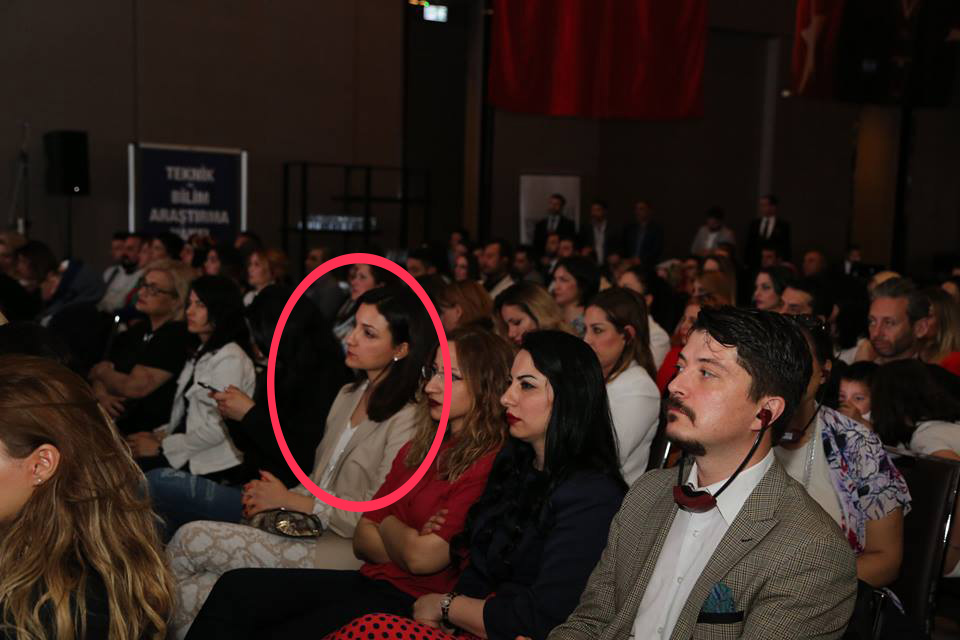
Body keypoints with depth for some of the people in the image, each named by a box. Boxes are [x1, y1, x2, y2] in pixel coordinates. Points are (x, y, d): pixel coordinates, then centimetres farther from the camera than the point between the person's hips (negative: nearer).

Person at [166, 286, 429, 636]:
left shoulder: (406, 420, -16)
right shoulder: (348, 396, 12)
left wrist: (289, 500, -9)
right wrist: (271, 496, -1)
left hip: (345, 551, -7)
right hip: (309, 528, 7)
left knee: (190, 539, -11)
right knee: (191, 593, -14)